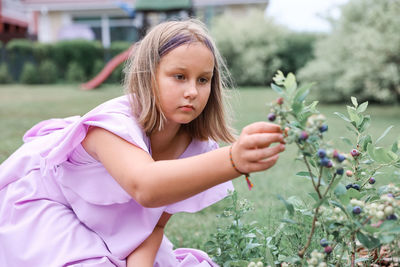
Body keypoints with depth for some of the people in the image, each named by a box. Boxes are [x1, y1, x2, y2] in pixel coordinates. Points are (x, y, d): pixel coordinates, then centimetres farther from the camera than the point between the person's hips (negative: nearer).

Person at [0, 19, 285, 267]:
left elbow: (156, 224, -10)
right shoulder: (114, 124, -36)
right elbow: (145, 187, -58)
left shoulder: (196, 146, -17)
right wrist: (234, 160, -72)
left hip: (107, 224, 6)